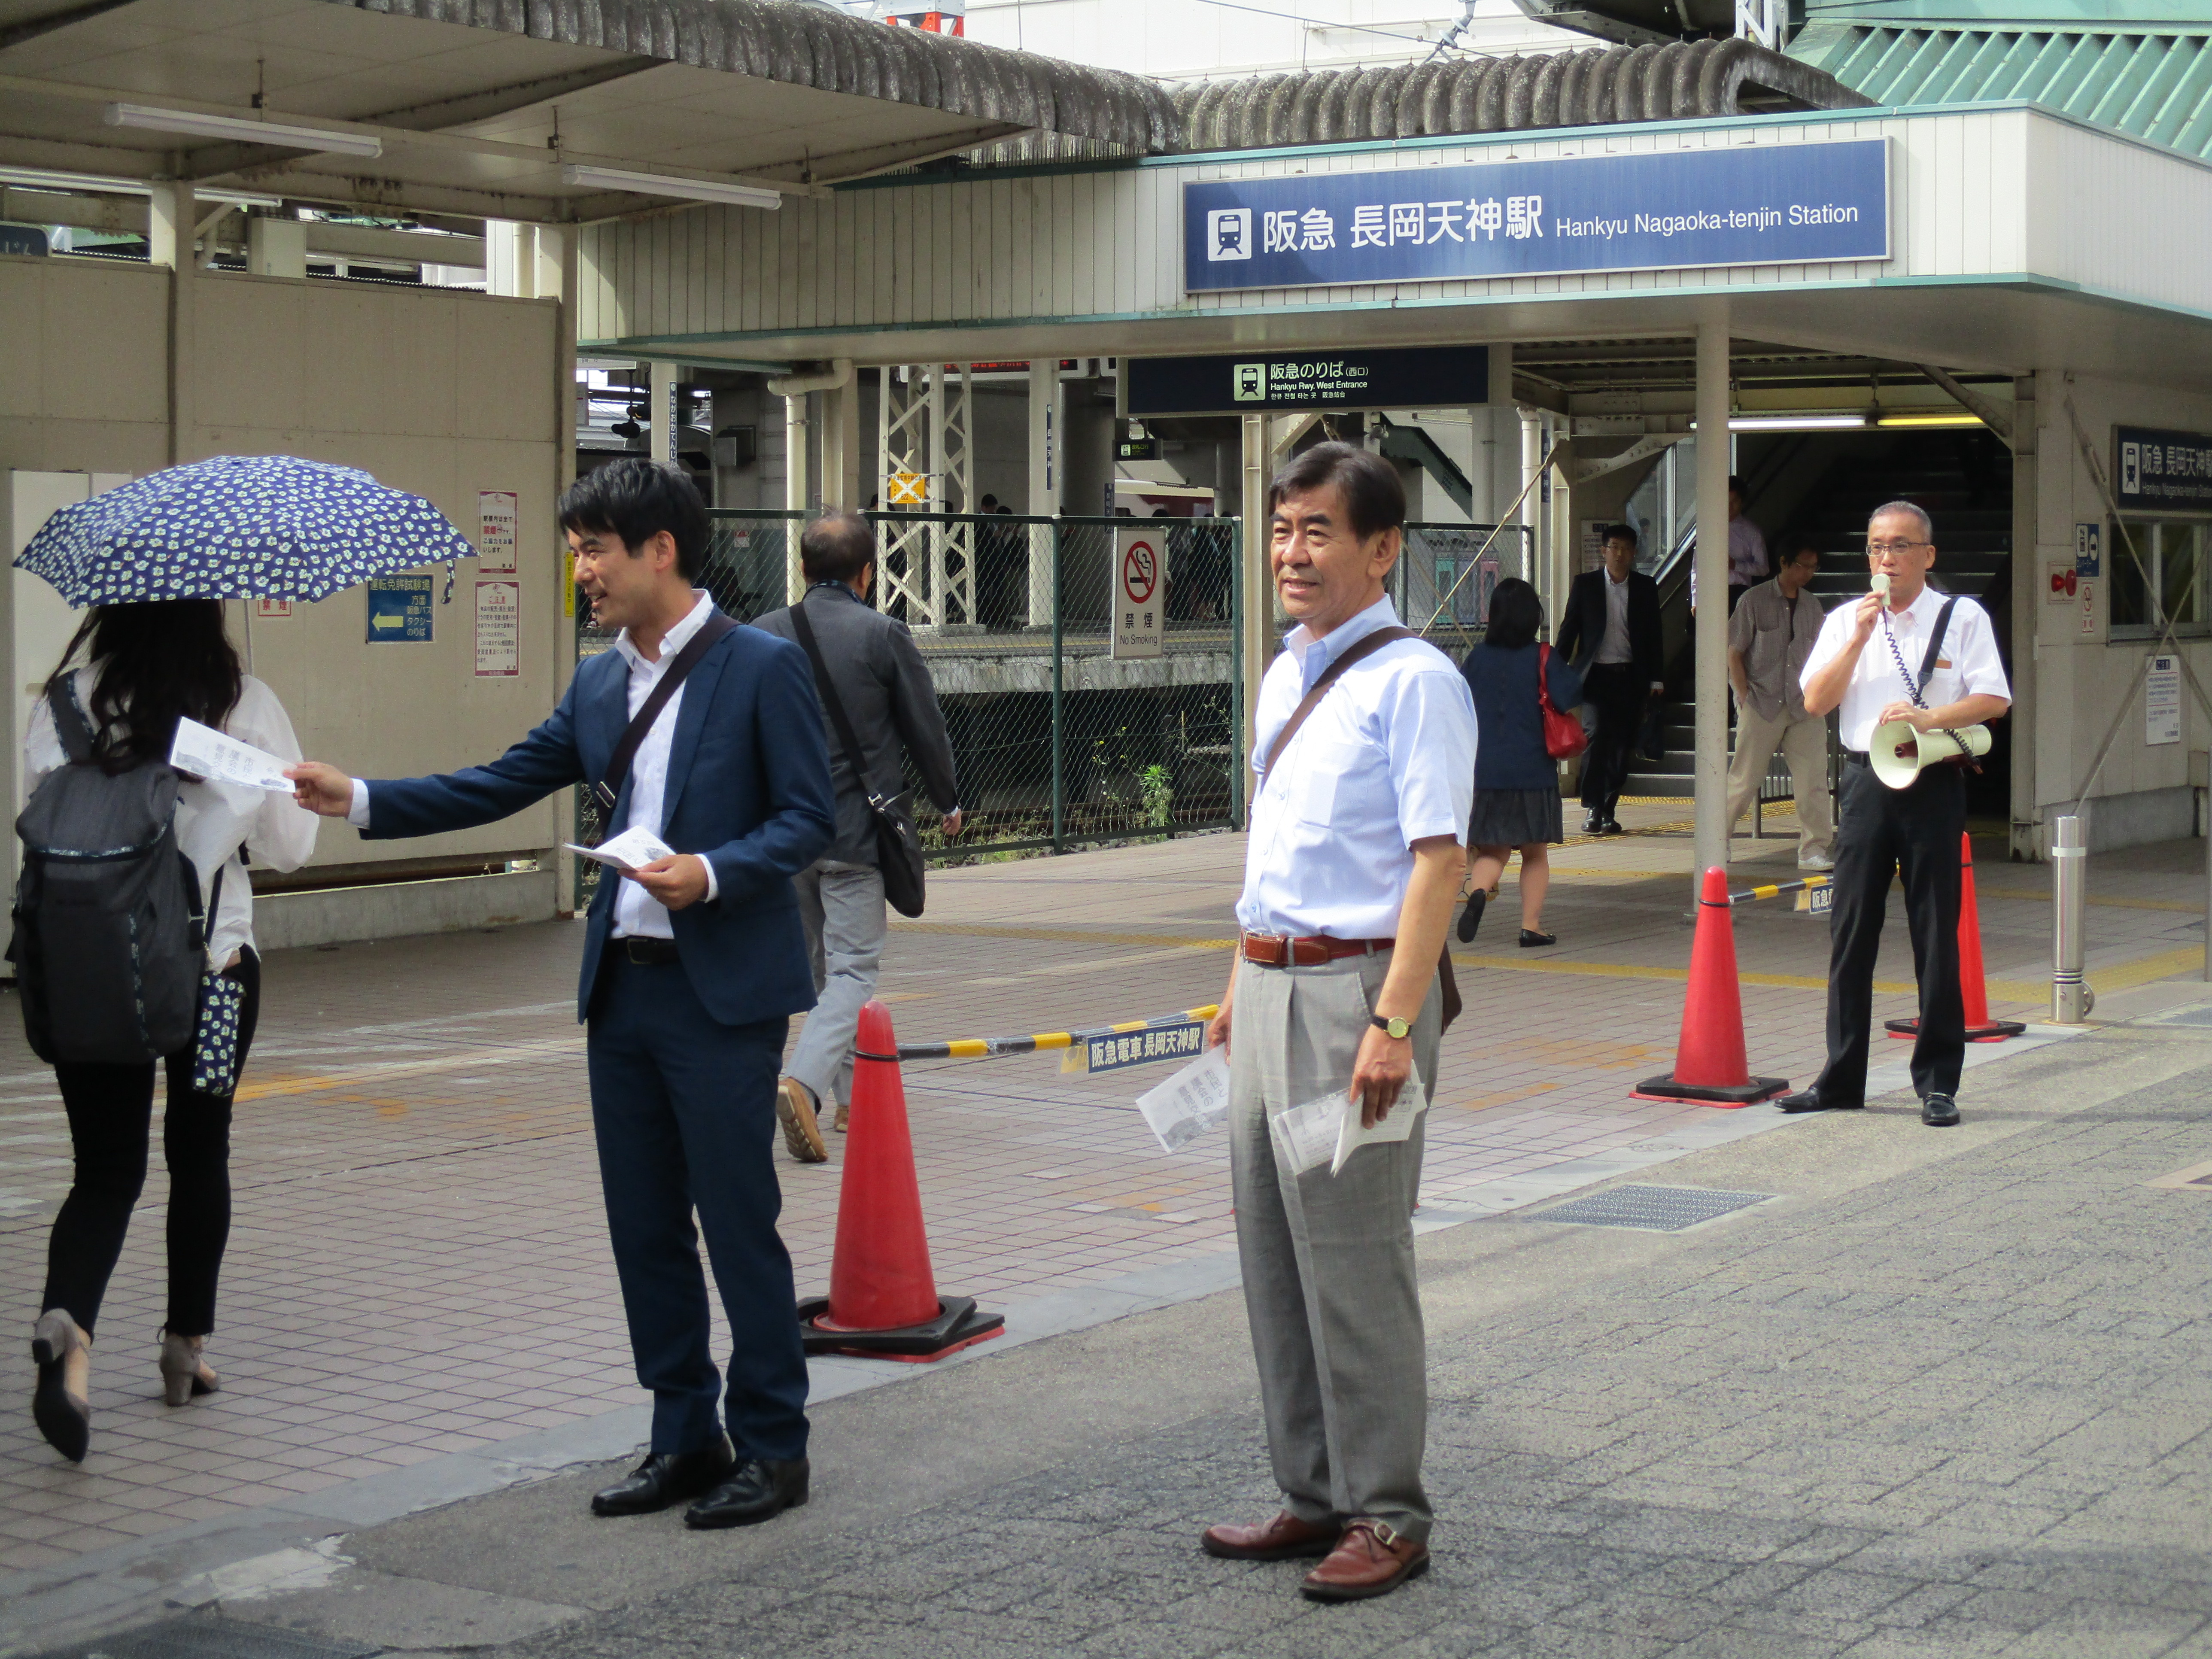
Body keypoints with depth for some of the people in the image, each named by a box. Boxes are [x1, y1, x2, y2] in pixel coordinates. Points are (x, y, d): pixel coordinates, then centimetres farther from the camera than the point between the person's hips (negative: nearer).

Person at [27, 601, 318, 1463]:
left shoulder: (66, 704, -6)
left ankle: (68, 1326, -21)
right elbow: (290, 845, 0)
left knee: (105, 1168, 5)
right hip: (213, 960, -1)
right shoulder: (244, 706, -8)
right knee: (199, 1154, 18)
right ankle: (187, 1345, 26)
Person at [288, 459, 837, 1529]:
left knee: (739, 1222, -2)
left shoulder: (761, 668, -7)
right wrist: (361, 801, 7)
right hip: (623, 990, 7)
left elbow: (809, 818, -9)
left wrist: (715, 872, -23)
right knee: (645, 1229, 11)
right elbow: (502, 786, 14)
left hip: (721, 994, -7)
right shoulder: (600, 685, 13)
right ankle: (685, 1440, 22)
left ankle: (772, 1448, 10)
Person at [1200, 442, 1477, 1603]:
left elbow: (1438, 859, -18)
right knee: (1271, 1257, 14)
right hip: (1267, 987, 9)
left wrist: (1393, 1025, -23)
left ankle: (1385, 1517, 11)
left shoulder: (1413, 682, -13)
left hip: (1352, 989, -9)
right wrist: (1242, 982, 19)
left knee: (1354, 1264, -2)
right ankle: (1314, 1496, 26)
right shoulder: (1284, 677, 14)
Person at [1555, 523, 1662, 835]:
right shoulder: (1585, 584, 5)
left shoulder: (1646, 587, 9)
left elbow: (1654, 635, 11)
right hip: (1596, 674, -2)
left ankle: (1608, 811, 12)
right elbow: (1569, 629, 7)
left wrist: (1655, 678, 6)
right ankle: (1592, 809, -10)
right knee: (1596, 736, -14)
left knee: (1620, 745, 3)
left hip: (1631, 677, 2)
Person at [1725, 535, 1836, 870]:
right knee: (1744, 780, 1)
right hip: (1762, 705, -4)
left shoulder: (1813, 607, 13)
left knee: (1813, 780, -4)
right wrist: (1745, 697, -7)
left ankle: (1814, 849, 0)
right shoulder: (1756, 601, 0)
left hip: (1804, 709, 4)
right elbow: (1734, 653, 0)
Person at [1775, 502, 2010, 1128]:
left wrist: (1930, 717, -18)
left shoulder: (1962, 618, 4)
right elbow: (1815, 702, 1)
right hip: (1866, 780, 3)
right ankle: (1841, 1079, 11)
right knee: (1850, 933, 4)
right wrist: (1860, 637, -8)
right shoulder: (1845, 620, 12)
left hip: (1933, 783, -3)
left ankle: (1938, 1082, 8)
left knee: (1936, 934, 0)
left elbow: (1994, 700, -3)